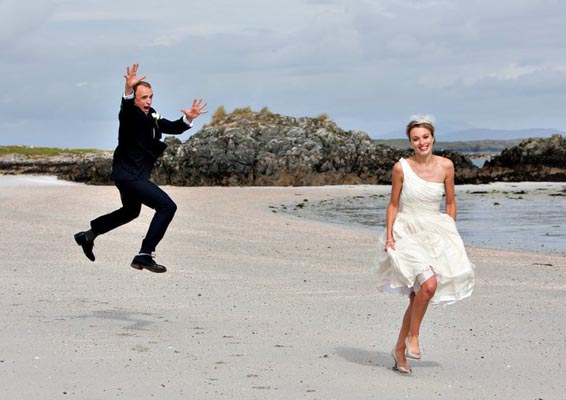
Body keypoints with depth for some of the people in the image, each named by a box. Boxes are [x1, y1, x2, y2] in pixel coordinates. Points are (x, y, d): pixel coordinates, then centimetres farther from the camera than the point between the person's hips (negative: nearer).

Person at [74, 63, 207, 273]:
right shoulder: (130, 115, -18)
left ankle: (87, 236, 47)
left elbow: (173, 128, 9)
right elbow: (126, 108, -40)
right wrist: (128, 89, -60)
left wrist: (188, 118, -10)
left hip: (134, 175, 10)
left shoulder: (151, 116, 7)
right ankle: (144, 256, -16)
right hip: (128, 175, -10)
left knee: (130, 212, 32)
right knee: (167, 206, -18)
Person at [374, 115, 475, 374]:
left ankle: (400, 349, 19)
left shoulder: (445, 166, 0)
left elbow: (450, 203, 10)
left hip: (435, 233, 4)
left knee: (417, 295, 4)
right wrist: (389, 236, -6)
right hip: (407, 233, -3)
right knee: (429, 284, -24)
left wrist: (451, 234, 7)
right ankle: (412, 336, -2)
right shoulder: (401, 168, -6)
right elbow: (393, 204, 1)